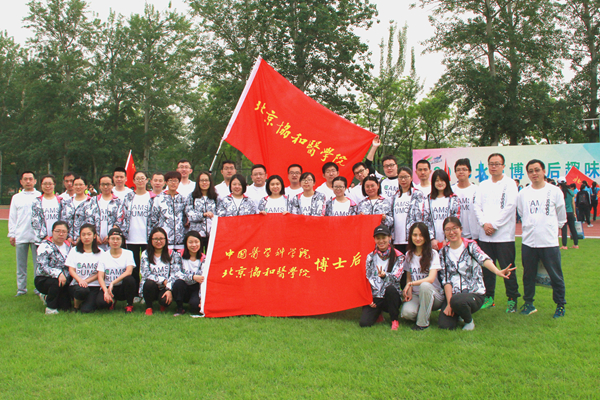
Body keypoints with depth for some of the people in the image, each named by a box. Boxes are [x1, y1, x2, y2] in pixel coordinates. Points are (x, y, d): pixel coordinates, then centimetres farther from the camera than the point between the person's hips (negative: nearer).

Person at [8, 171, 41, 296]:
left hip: (37, 236, -2)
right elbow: (12, 217, 12)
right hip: (20, 236, 3)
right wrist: (11, 234, 6)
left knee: (38, 263, 0)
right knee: (21, 264, 8)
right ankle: (21, 288, 16)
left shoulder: (40, 196, 5)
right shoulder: (16, 197, 13)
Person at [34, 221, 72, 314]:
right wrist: (58, 273, -39)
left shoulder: (68, 246, 7)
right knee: (57, 282, -37)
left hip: (64, 280, 6)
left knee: (66, 307, -4)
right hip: (44, 280, -6)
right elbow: (42, 266, -25)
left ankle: (47, 297, 27)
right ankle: (50, 308, -14)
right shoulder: (45, 246, -11)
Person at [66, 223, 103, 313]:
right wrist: (80, 280, -18)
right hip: (77, 284, 1)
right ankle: (76, 303, -2)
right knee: (82, 290, -36)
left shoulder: (100, 252, 5)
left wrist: (86, 281, -12)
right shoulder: (74, 250, 9)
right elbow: (71, 270, 1)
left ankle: (90, 301, 14)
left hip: (94, 285, -1)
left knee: (86, 310, -22)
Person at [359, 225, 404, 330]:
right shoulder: (370, 257, 7)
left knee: (390, 288, -38)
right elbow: (366, 279, 8)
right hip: (374, 297, 2)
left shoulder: (398, 256, -2)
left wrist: (384, 275, -38)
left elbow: (396, 277, -16)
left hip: (390, 297, -2)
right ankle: (377, 315, 18)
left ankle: (395, 320, -13)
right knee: (364, 323, -20)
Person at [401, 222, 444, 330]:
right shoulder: (409, 255, 7)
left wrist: (411, 284, -23)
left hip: (435, 295, -2)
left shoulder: (433, 254, -7)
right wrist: (409, 292, -7)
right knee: (406, 313, -30)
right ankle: (422, 311, 7)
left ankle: (423, 323, -21)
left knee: (424, 286, -38)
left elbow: (431, 279, -18)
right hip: (415, 295, 3)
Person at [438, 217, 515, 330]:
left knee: (457, 301, -36)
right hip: (453, 295, 3)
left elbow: (483, 259, -28)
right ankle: (456, 313, 18)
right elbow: (446, 279, 0)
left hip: (475, 294, -3)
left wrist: (497, 271, -49)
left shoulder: (470, 245, -5)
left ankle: (469, 320, -3)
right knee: (444, 325, -17)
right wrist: (449, 303, -13)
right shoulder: (444, 252, 6)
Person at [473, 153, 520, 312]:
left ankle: (512, 299, 7)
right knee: (487, 268, 8)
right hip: (484, 235, 5)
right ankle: (489, 297, 19)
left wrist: (494, 225, -12)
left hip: (504, 235, -4)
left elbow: (510, 206, -9)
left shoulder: (509, 184, 1)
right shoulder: (483, 185, 16)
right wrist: (484, 223, -7)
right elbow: (477, 206, 10)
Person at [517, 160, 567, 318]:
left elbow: (561, 218, 11)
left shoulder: (555, 191, 0)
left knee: (556, 276, 2)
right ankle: (528, 303, 24)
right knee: (528, 275, 10)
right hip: (528, 242, 2)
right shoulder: (523, 194, 5)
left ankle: (560, 305, 17)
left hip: (549, 242, -2)